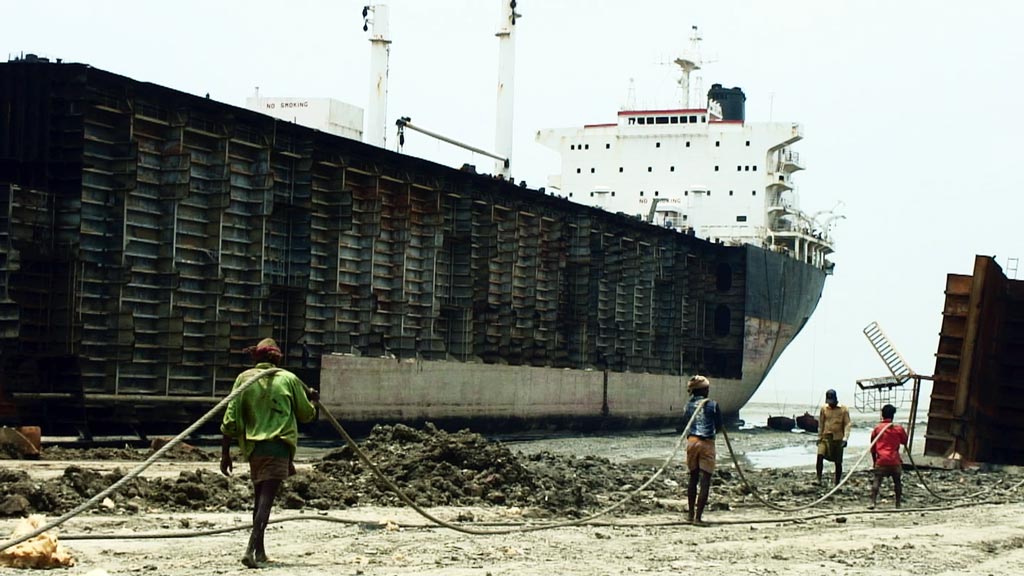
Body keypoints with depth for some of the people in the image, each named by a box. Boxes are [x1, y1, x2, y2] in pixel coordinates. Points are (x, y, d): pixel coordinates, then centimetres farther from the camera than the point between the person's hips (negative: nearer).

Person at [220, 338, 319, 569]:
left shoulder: (244, 378, 6)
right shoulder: (288, 379, 4)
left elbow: (230, 419, 0)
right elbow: (307, 415, 14)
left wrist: (225, 452, 6)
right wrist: (312, 400, 35)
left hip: (252, 446, 3)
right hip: (278, 446, -3)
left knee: (259, 498, 18)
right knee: (266, 500, -9)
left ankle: (259, 551, 21)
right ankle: (251, 549, -25)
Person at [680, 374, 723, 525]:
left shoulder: (689, 405, 3)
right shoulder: (712, 405, -6)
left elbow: (684, 423, 7)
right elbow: (719, 426, -1)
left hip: (691, 441, 4)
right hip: (707, 443, -4)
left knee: (693, 478, 18)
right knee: (705, 481, -2)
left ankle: (691, 513, 25)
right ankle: (698, 516, -9)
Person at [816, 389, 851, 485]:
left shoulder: (843, 409, -2)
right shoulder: (824, 409, 5)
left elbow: (847, 424, -4)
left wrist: (845, 438, -15)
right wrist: (819, 437, 12)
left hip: (838, 438, -1)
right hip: (826, 437, 1)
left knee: (838, 462, 4)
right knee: (820, 456, -22)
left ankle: (837, 484, 14)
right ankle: (819, 479, -22)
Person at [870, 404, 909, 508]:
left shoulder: (877, 429, 2)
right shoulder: (899, 429, 1)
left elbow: (872, 447, 8)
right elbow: (905, 441, 18)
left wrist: (874, 460, 19)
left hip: (881, 460, -1)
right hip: (895, 461, 1)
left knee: (877, 480, -2)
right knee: (897, 482, 14)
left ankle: (873, 502, -15)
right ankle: (898, 503, 14)